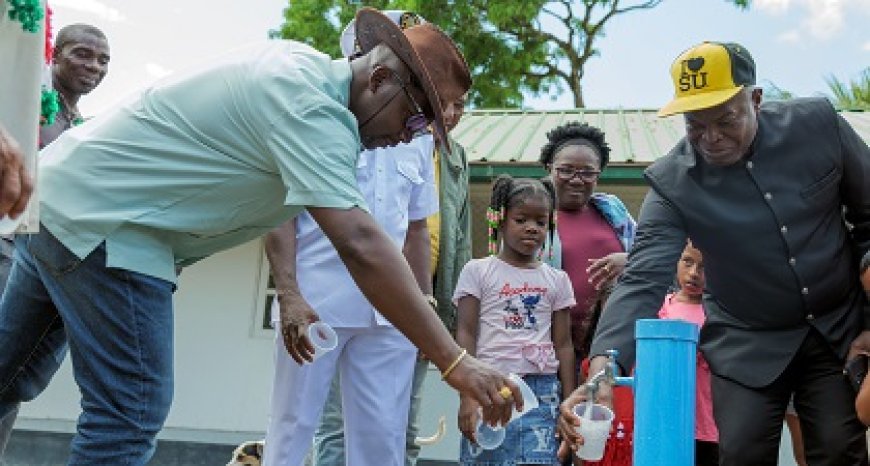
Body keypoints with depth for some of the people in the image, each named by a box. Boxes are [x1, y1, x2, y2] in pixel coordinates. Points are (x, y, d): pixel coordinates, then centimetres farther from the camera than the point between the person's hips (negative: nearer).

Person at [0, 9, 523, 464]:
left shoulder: (300, 62, 6)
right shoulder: (308, 105, -24)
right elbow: (360, 245, -33)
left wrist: (287, 289, 12)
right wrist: (455, 362, -32)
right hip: (100, 220, -10)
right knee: (130, 415, -10)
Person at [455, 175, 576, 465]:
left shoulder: (557, 280, 12)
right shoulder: (478, 271, 4)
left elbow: (563, 344, 12)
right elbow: (465, 335, -1)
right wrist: (467, 396, -9)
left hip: (541, 391, 2)